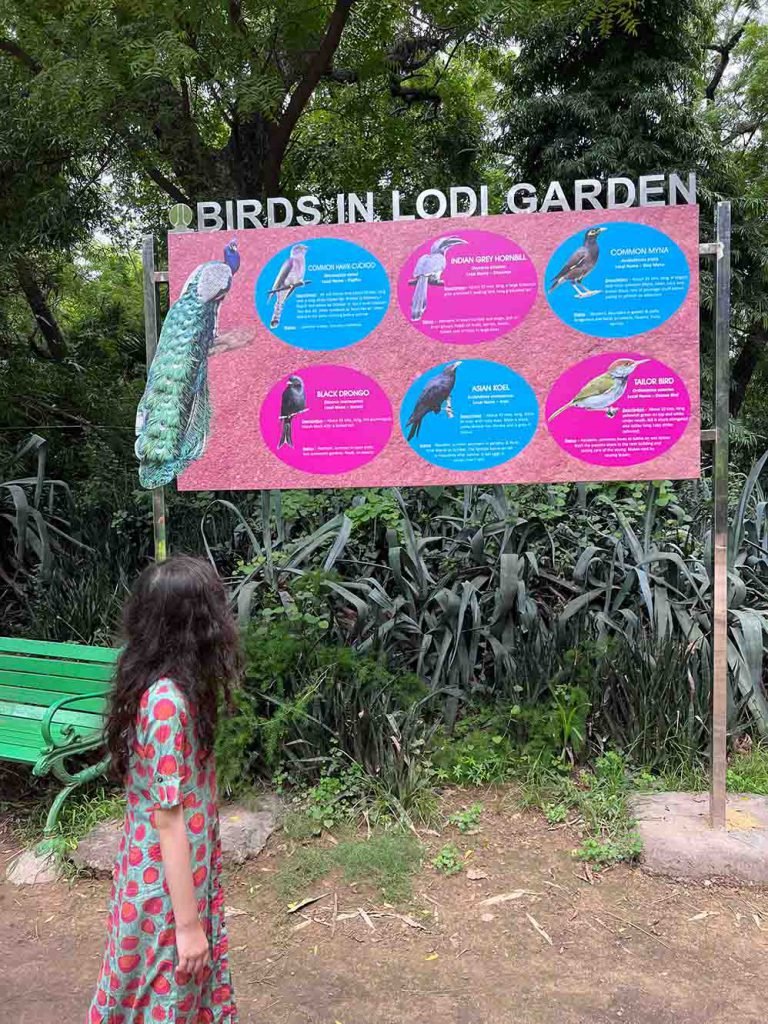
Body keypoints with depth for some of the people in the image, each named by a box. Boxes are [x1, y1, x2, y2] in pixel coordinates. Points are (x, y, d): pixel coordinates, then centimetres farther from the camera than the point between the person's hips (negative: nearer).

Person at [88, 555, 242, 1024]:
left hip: (181, 867, 8)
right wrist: (189, 923, -19)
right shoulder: (168, 700, -29)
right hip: (169, 880, -8)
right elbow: (169, 819, -25)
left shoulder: (158, 684, -1)